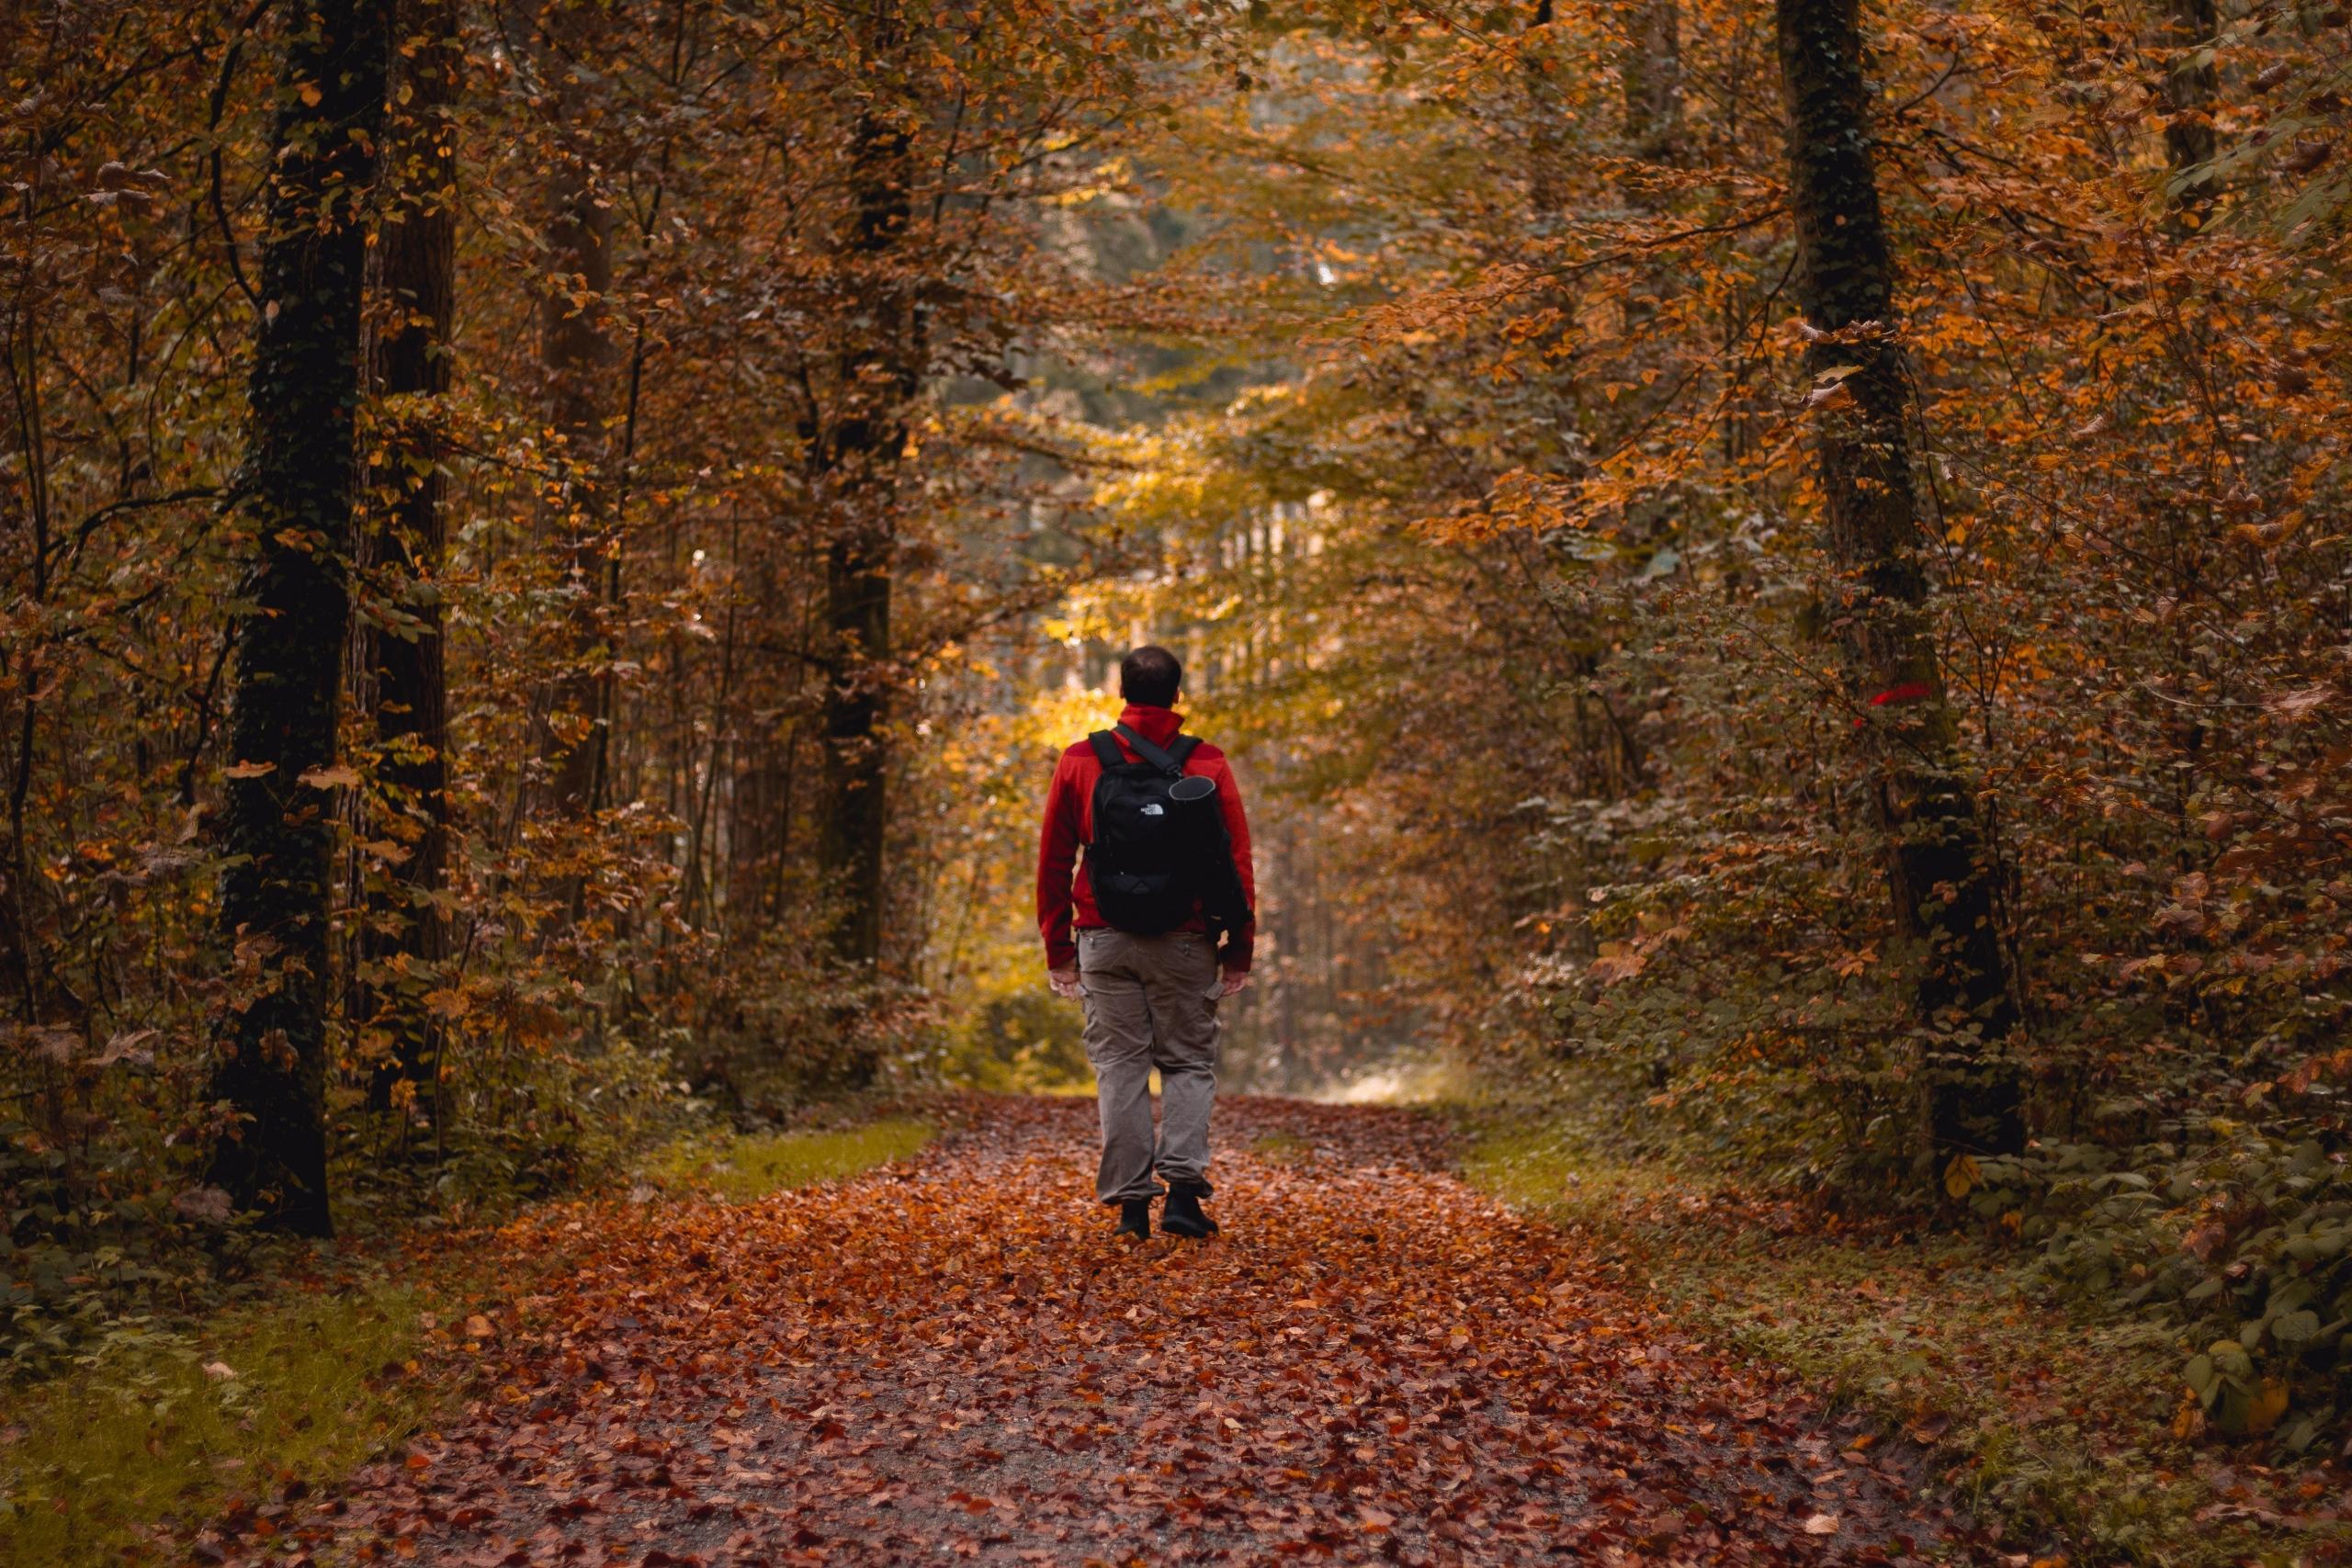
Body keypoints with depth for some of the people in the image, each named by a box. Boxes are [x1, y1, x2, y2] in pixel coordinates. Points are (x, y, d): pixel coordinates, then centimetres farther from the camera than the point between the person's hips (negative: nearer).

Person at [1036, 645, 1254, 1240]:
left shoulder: (1079, 762, 3)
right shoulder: (1208, 766, 0)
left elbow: (1053, 862, 5)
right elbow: (1238, 862, -1)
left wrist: (1059, 949, 10)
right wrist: (1238, 950, 5)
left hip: (1106, 943, 1)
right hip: (1184, 944, -1)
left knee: (1119, 1064, 6)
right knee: (1189, 1062, 8)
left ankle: (1131, 1202, 5)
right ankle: (1183, 1191, -5)